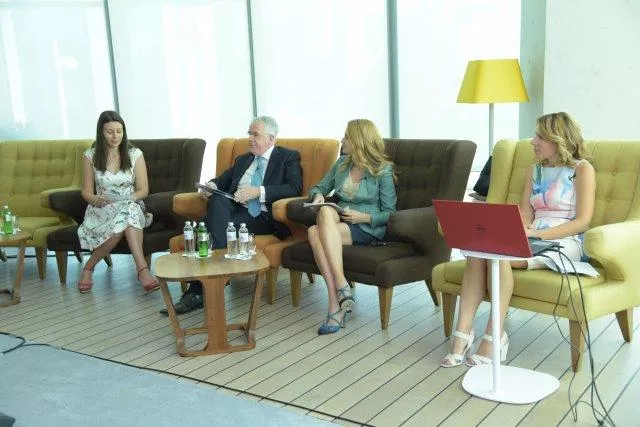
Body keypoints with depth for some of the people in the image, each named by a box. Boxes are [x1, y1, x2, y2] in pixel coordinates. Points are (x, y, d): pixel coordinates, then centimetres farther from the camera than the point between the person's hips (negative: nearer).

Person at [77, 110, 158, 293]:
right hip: (101, 209, -1)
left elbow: (143, 190, 3)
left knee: (128, 211, -38)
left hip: (131, 206, 1)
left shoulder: (135, 154, 2)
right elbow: (87, 191, 5)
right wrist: (97, 200, -17)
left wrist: (130, 198, -18)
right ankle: (142, 269, -28)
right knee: (127, 215, -36)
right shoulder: (90, 156, 2)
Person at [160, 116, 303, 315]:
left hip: (262, 216, -5)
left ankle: (198, 291, -29)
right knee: (216, 199, -30)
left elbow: (294, 188, -5)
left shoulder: (289, 157, 11)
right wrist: (212, 185, 1)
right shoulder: (243, 159, 30)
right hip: (234, 210, 5)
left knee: (211, 223, -28)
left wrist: (259, 191, -15)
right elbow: (223, 180, 26)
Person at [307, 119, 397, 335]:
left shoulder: (383, 171, 0)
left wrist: (364, 217, -16)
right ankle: (339, 296, -37)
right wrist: (317, 195, 1)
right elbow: (320, 186, 25)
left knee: (316, 232, -33)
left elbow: (389, 213, -1)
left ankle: (338, 298, -37)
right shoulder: (342, 163, 17)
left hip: (367, 228, -5)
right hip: (340, 223, 5)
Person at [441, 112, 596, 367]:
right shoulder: (534, 171, 22)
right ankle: (463, 332, -32)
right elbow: (525, 217, 14)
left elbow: (582, 221, -6)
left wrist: (536, 233, -17)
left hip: (563, 243, -5)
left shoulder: (582, 169, 4)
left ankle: (495, 336, -28)